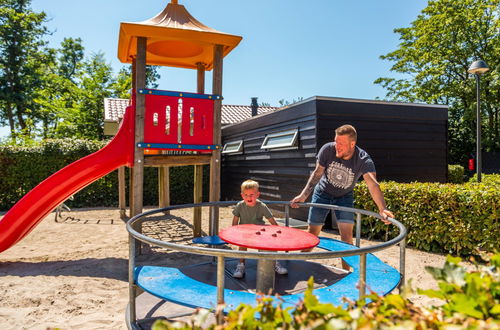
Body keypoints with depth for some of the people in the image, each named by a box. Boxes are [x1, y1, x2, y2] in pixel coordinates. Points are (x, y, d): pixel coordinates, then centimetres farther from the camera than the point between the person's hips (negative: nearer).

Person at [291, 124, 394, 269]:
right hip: (322, 193, 1)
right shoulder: (327, 149, -24)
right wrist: (303, 195, -19)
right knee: (313, 232, 5)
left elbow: (372, 184, -41)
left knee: (346, 235, -10)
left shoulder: (363, 160, -28)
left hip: (344, 197, 0)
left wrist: (382, 208, -57)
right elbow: (317, 173, -13)